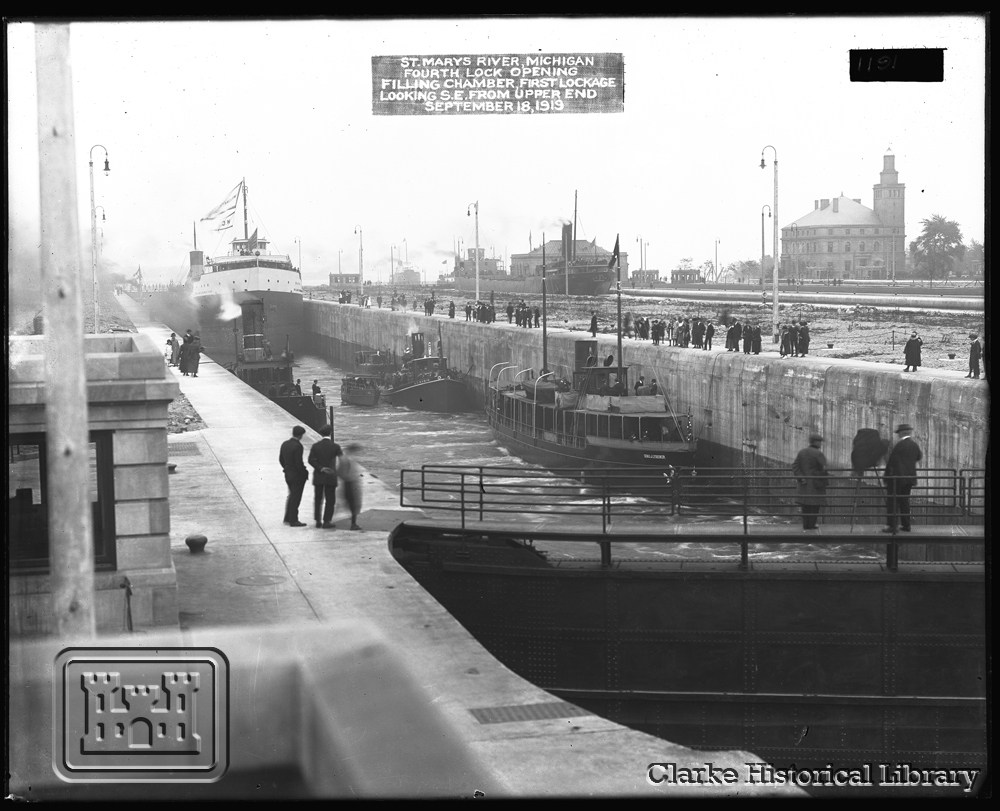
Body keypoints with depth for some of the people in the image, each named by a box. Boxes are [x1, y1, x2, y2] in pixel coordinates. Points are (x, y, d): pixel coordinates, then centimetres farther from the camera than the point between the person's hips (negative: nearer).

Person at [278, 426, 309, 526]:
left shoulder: (285, 444, 3)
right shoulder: (298, 446, -21)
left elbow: (281, 459, 9)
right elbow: (299, 463, -22)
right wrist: (305, 473, -10)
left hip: (288, 475, 7)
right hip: (297, 476, -7)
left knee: (291, 496, 21)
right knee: (295, 498, 3)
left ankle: (287, 518, 25)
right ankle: (293, 520, 9)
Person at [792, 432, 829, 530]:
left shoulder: (802, 452, 6)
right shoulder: (818, 454, -13)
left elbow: (795, 466, 0)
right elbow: (824, 468, -16)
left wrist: (800, 477, -5)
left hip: (804, 484, 6)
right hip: (816, 483, -6)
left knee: (805, 505, 10)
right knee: (815, 504, 0)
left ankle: (805, 524, 9)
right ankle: (811, 525, -1)